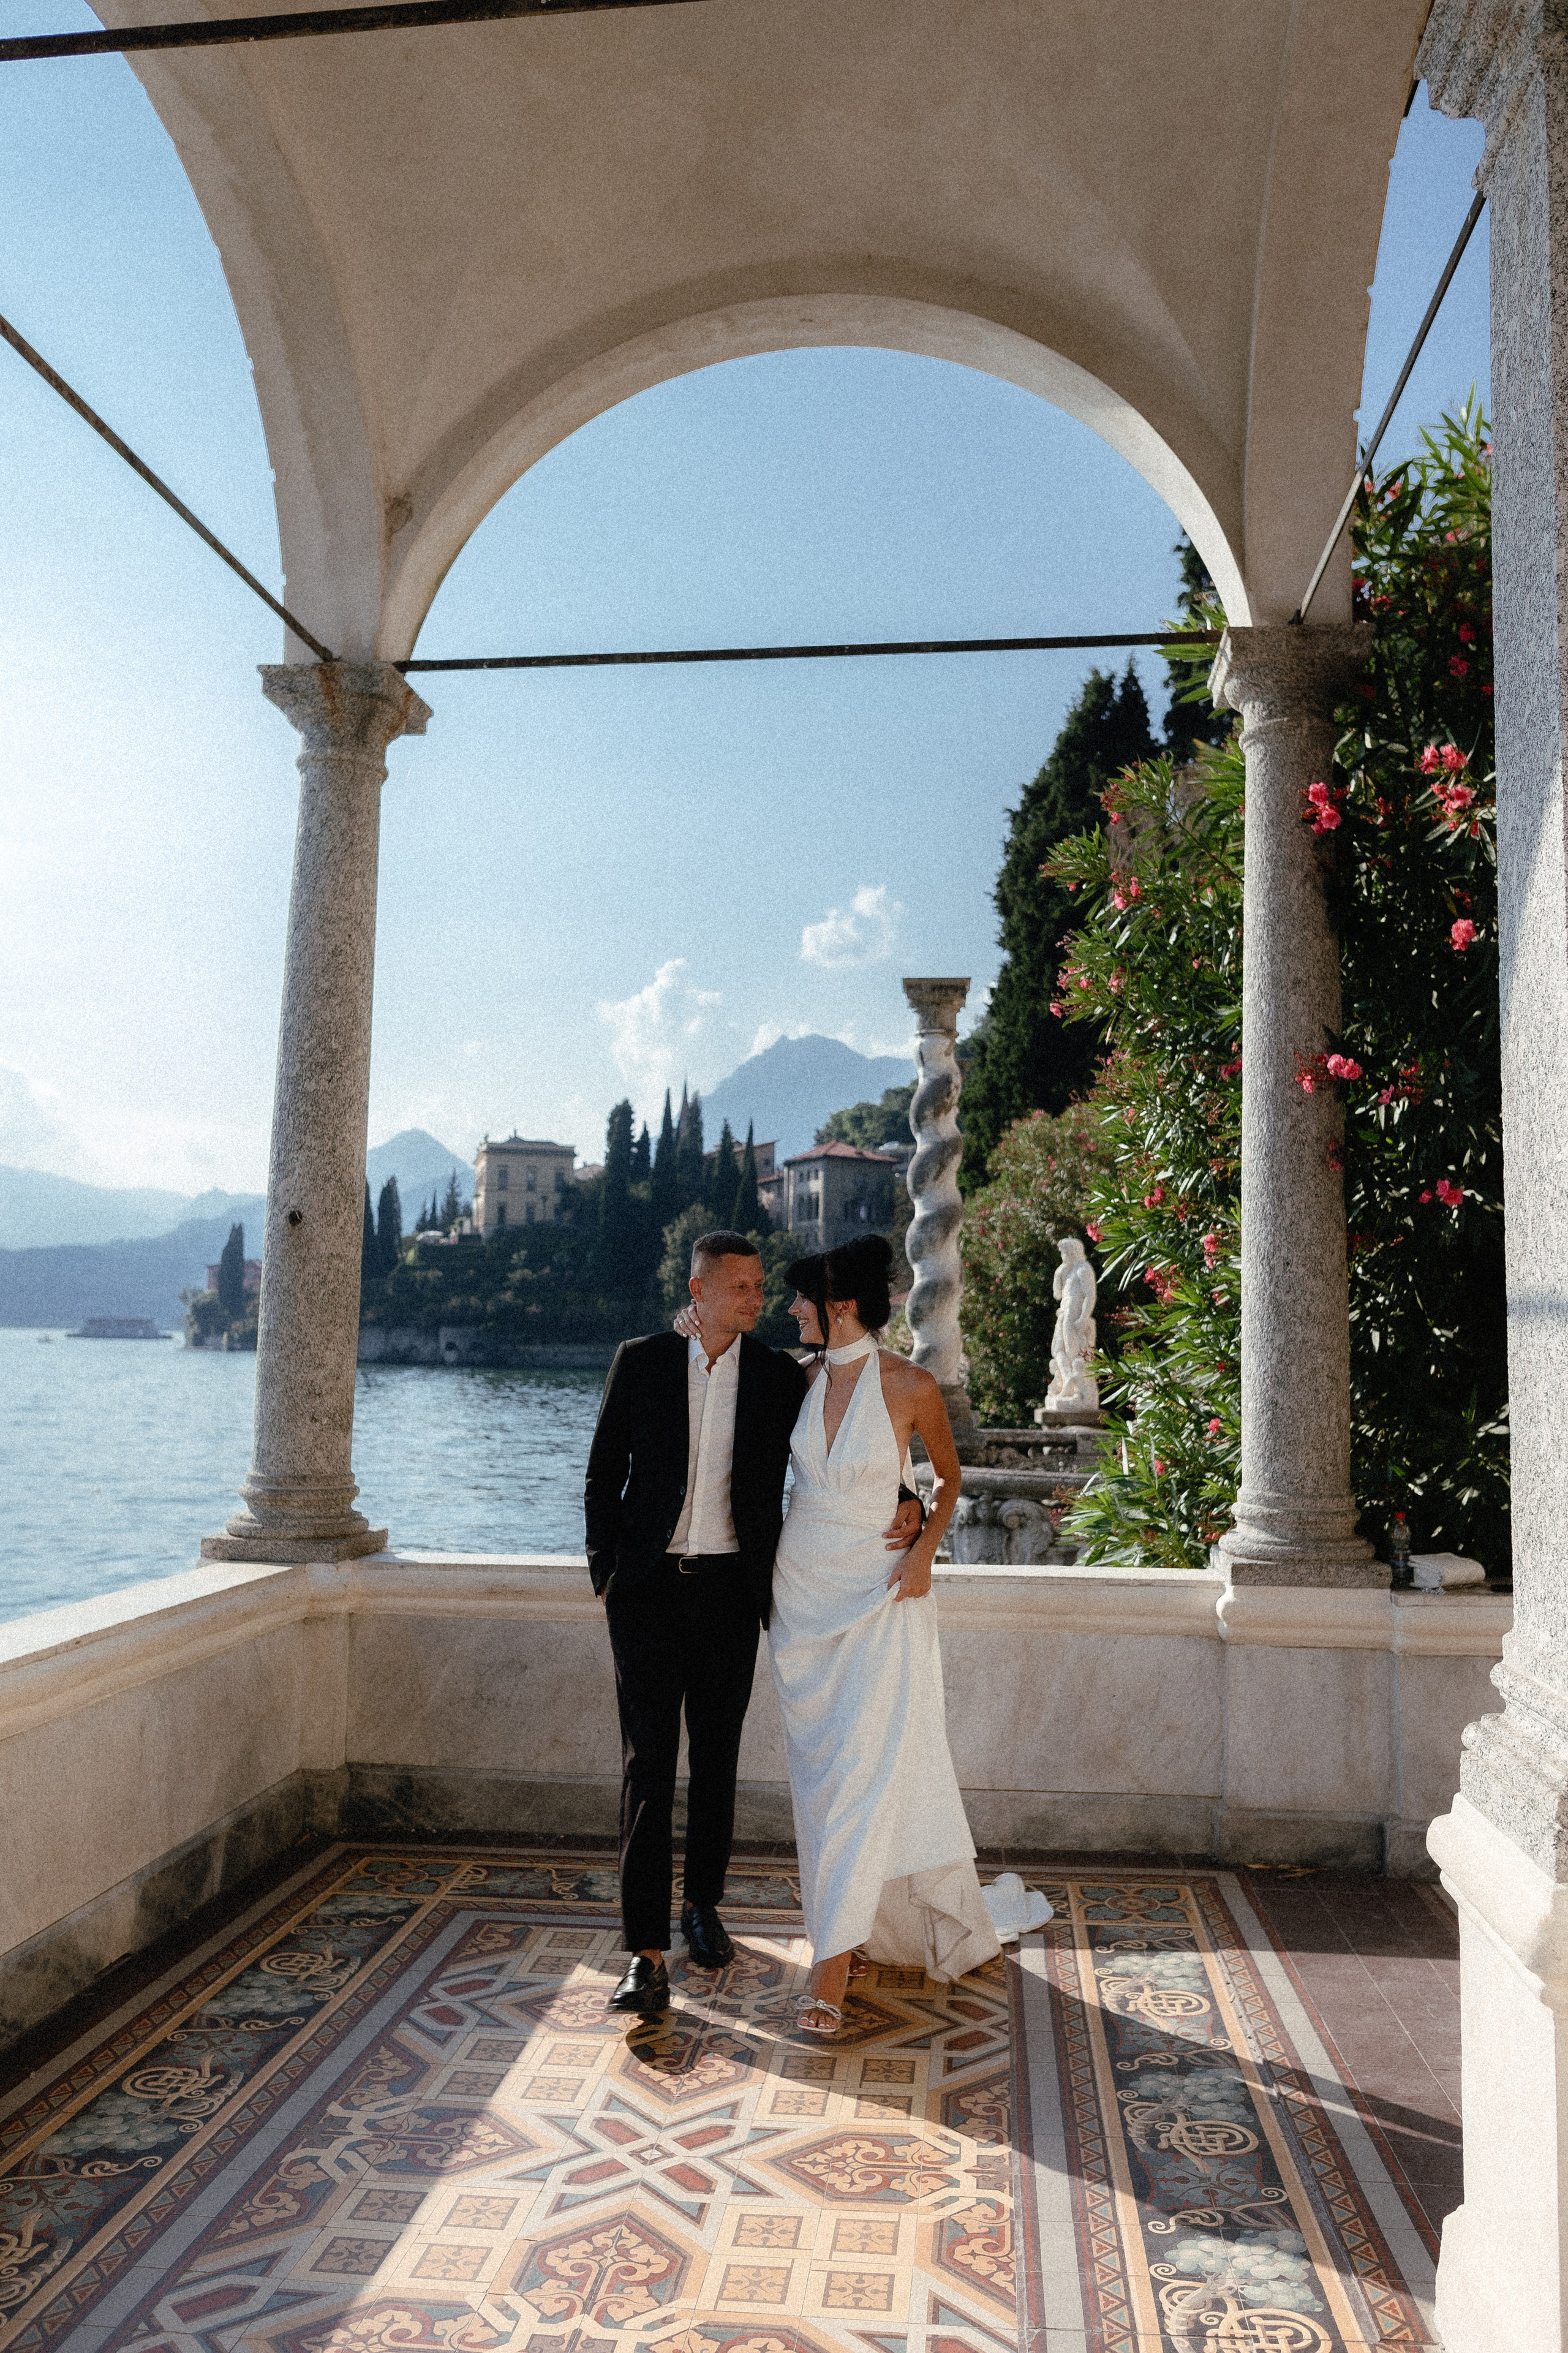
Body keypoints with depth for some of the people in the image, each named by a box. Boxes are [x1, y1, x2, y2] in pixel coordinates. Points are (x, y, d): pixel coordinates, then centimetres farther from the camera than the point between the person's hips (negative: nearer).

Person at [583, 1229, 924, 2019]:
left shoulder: (779, 1376, 2)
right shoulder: (640, 1363, -1)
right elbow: (603, 1474, 5)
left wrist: (902, 1504, -12)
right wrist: (606, 1572, 0)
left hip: (731, 1591, 2)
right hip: (650, 1590, -1)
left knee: (717, 1759, 13)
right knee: (648, 1762, -4)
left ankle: (702, 1903, 34)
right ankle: (646, 1953, -1)